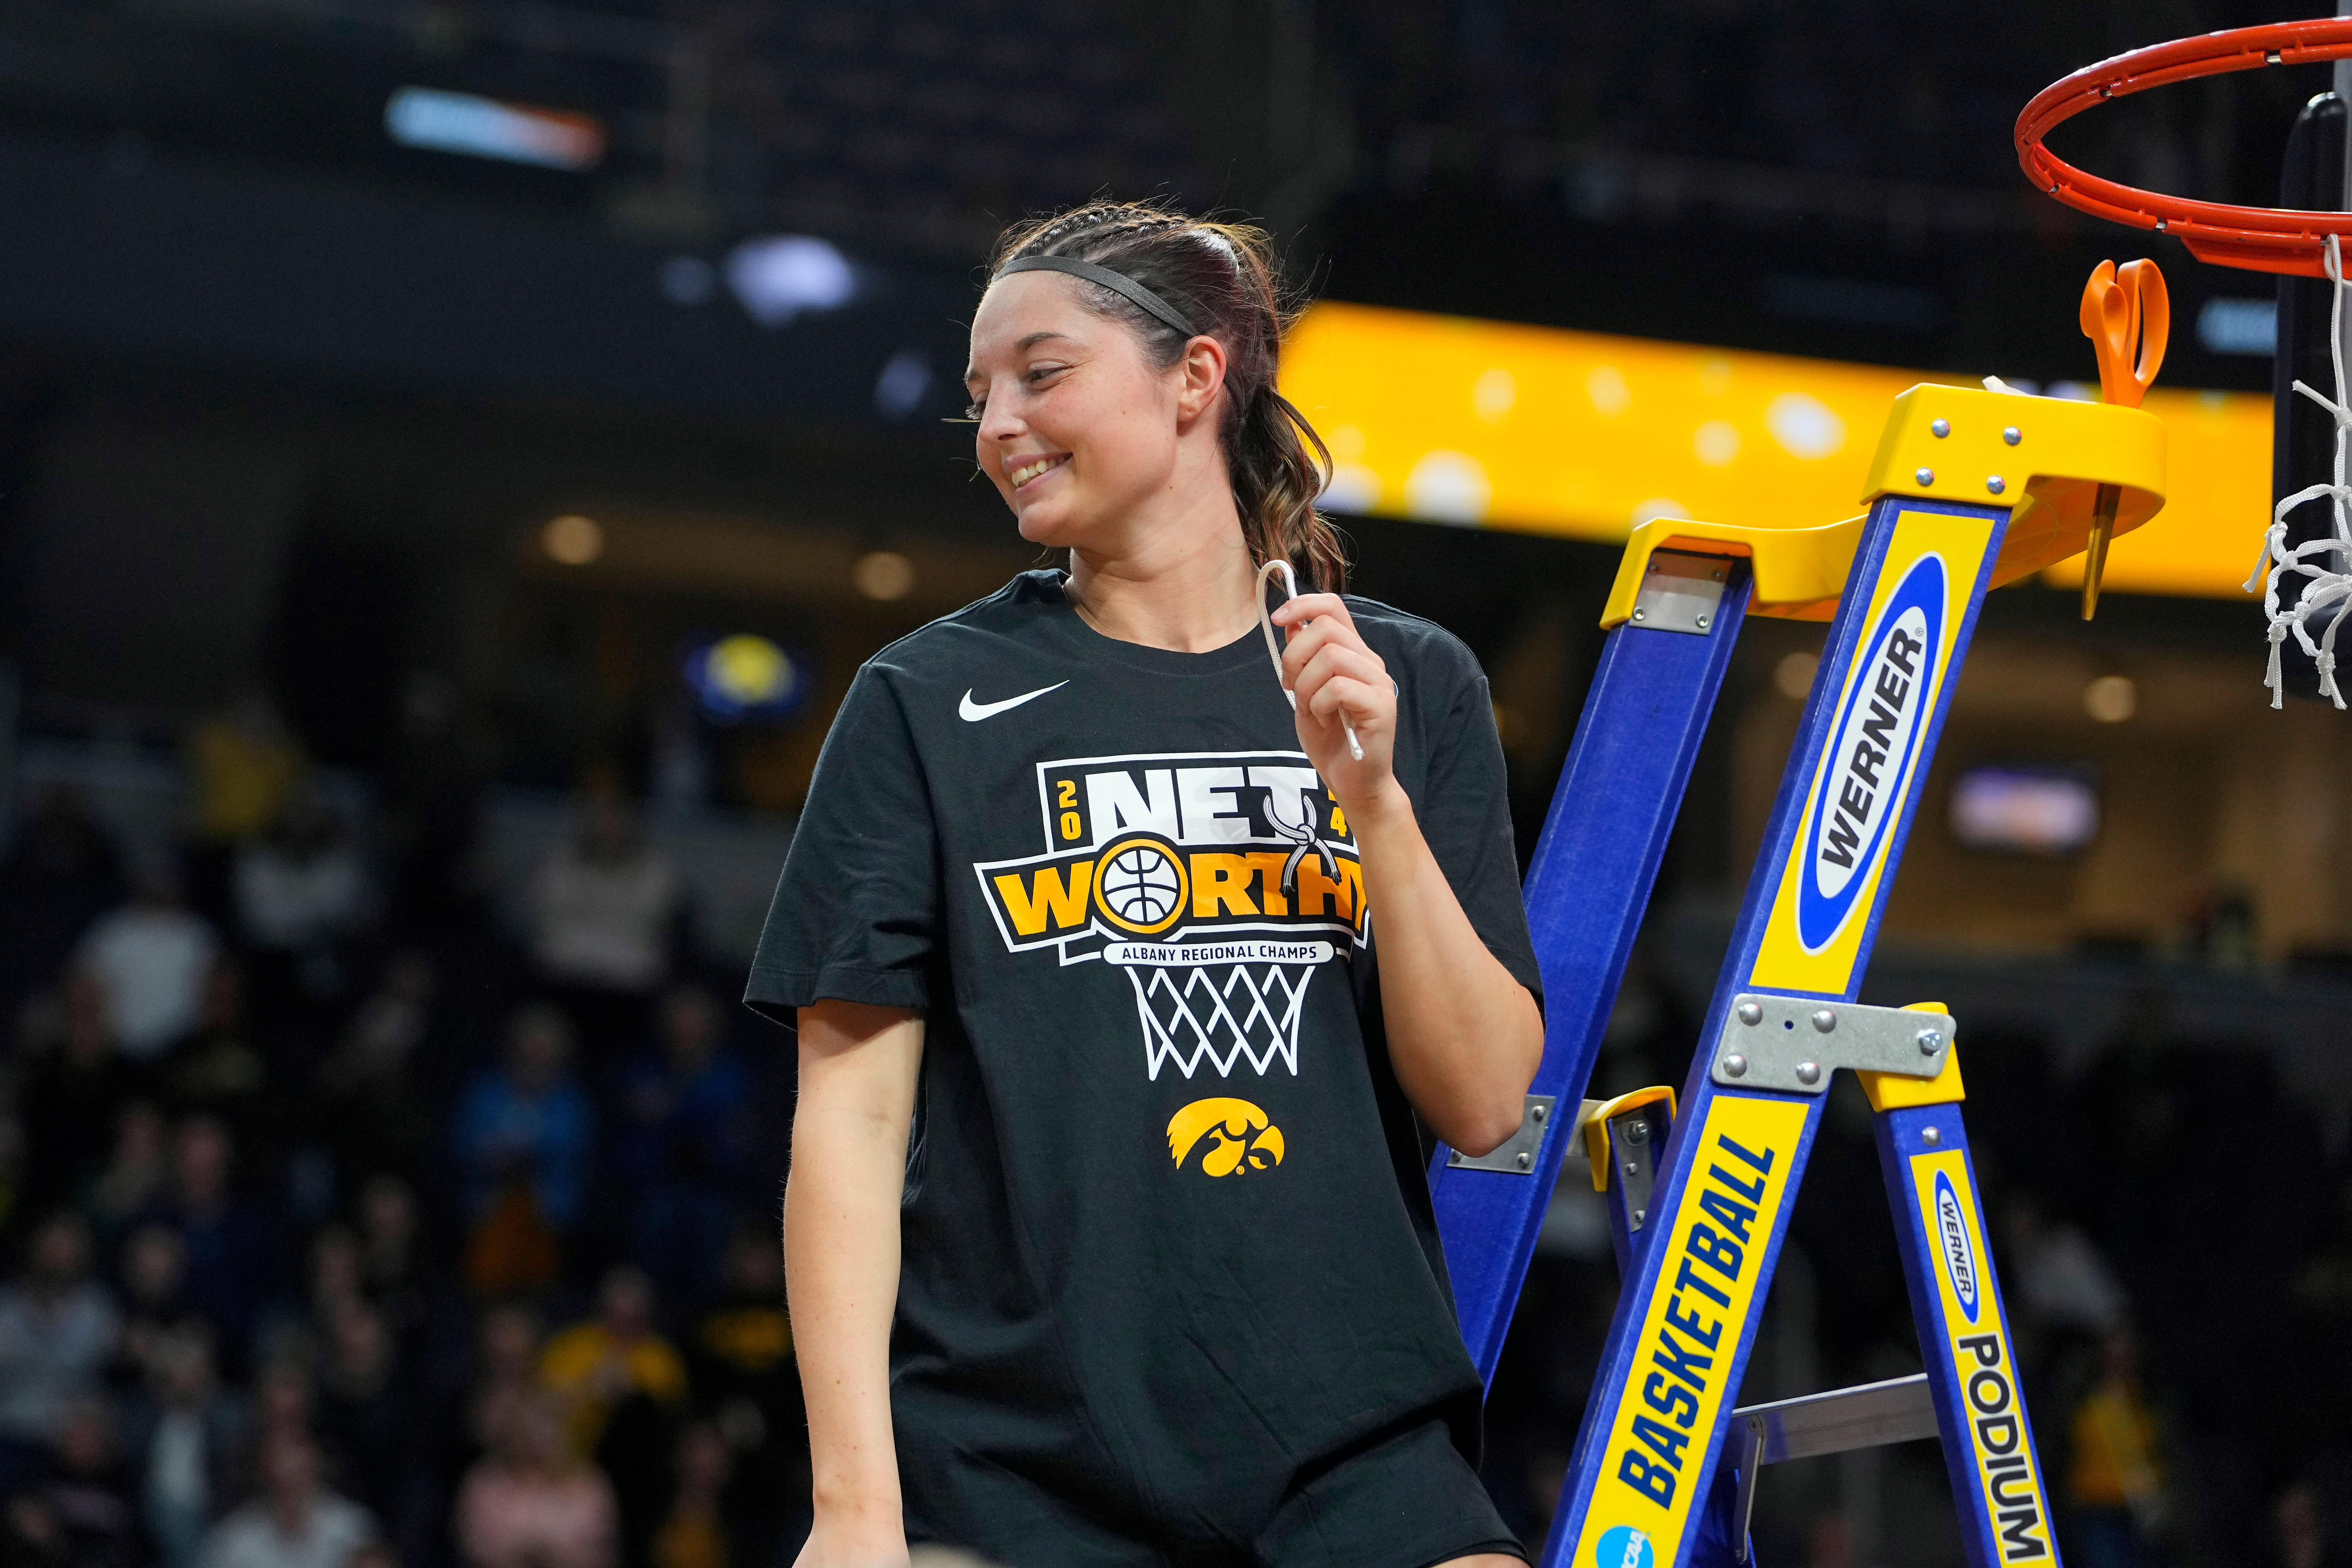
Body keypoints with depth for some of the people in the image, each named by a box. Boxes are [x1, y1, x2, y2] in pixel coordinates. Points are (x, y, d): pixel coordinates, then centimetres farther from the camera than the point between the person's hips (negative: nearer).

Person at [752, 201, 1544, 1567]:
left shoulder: (1413, 688, 9)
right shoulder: (932, 704, 4)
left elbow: (1485, 1105, 4)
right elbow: (851, 1121, 0)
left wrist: (1373, 798, -8)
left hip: (1357, 1451, 2)